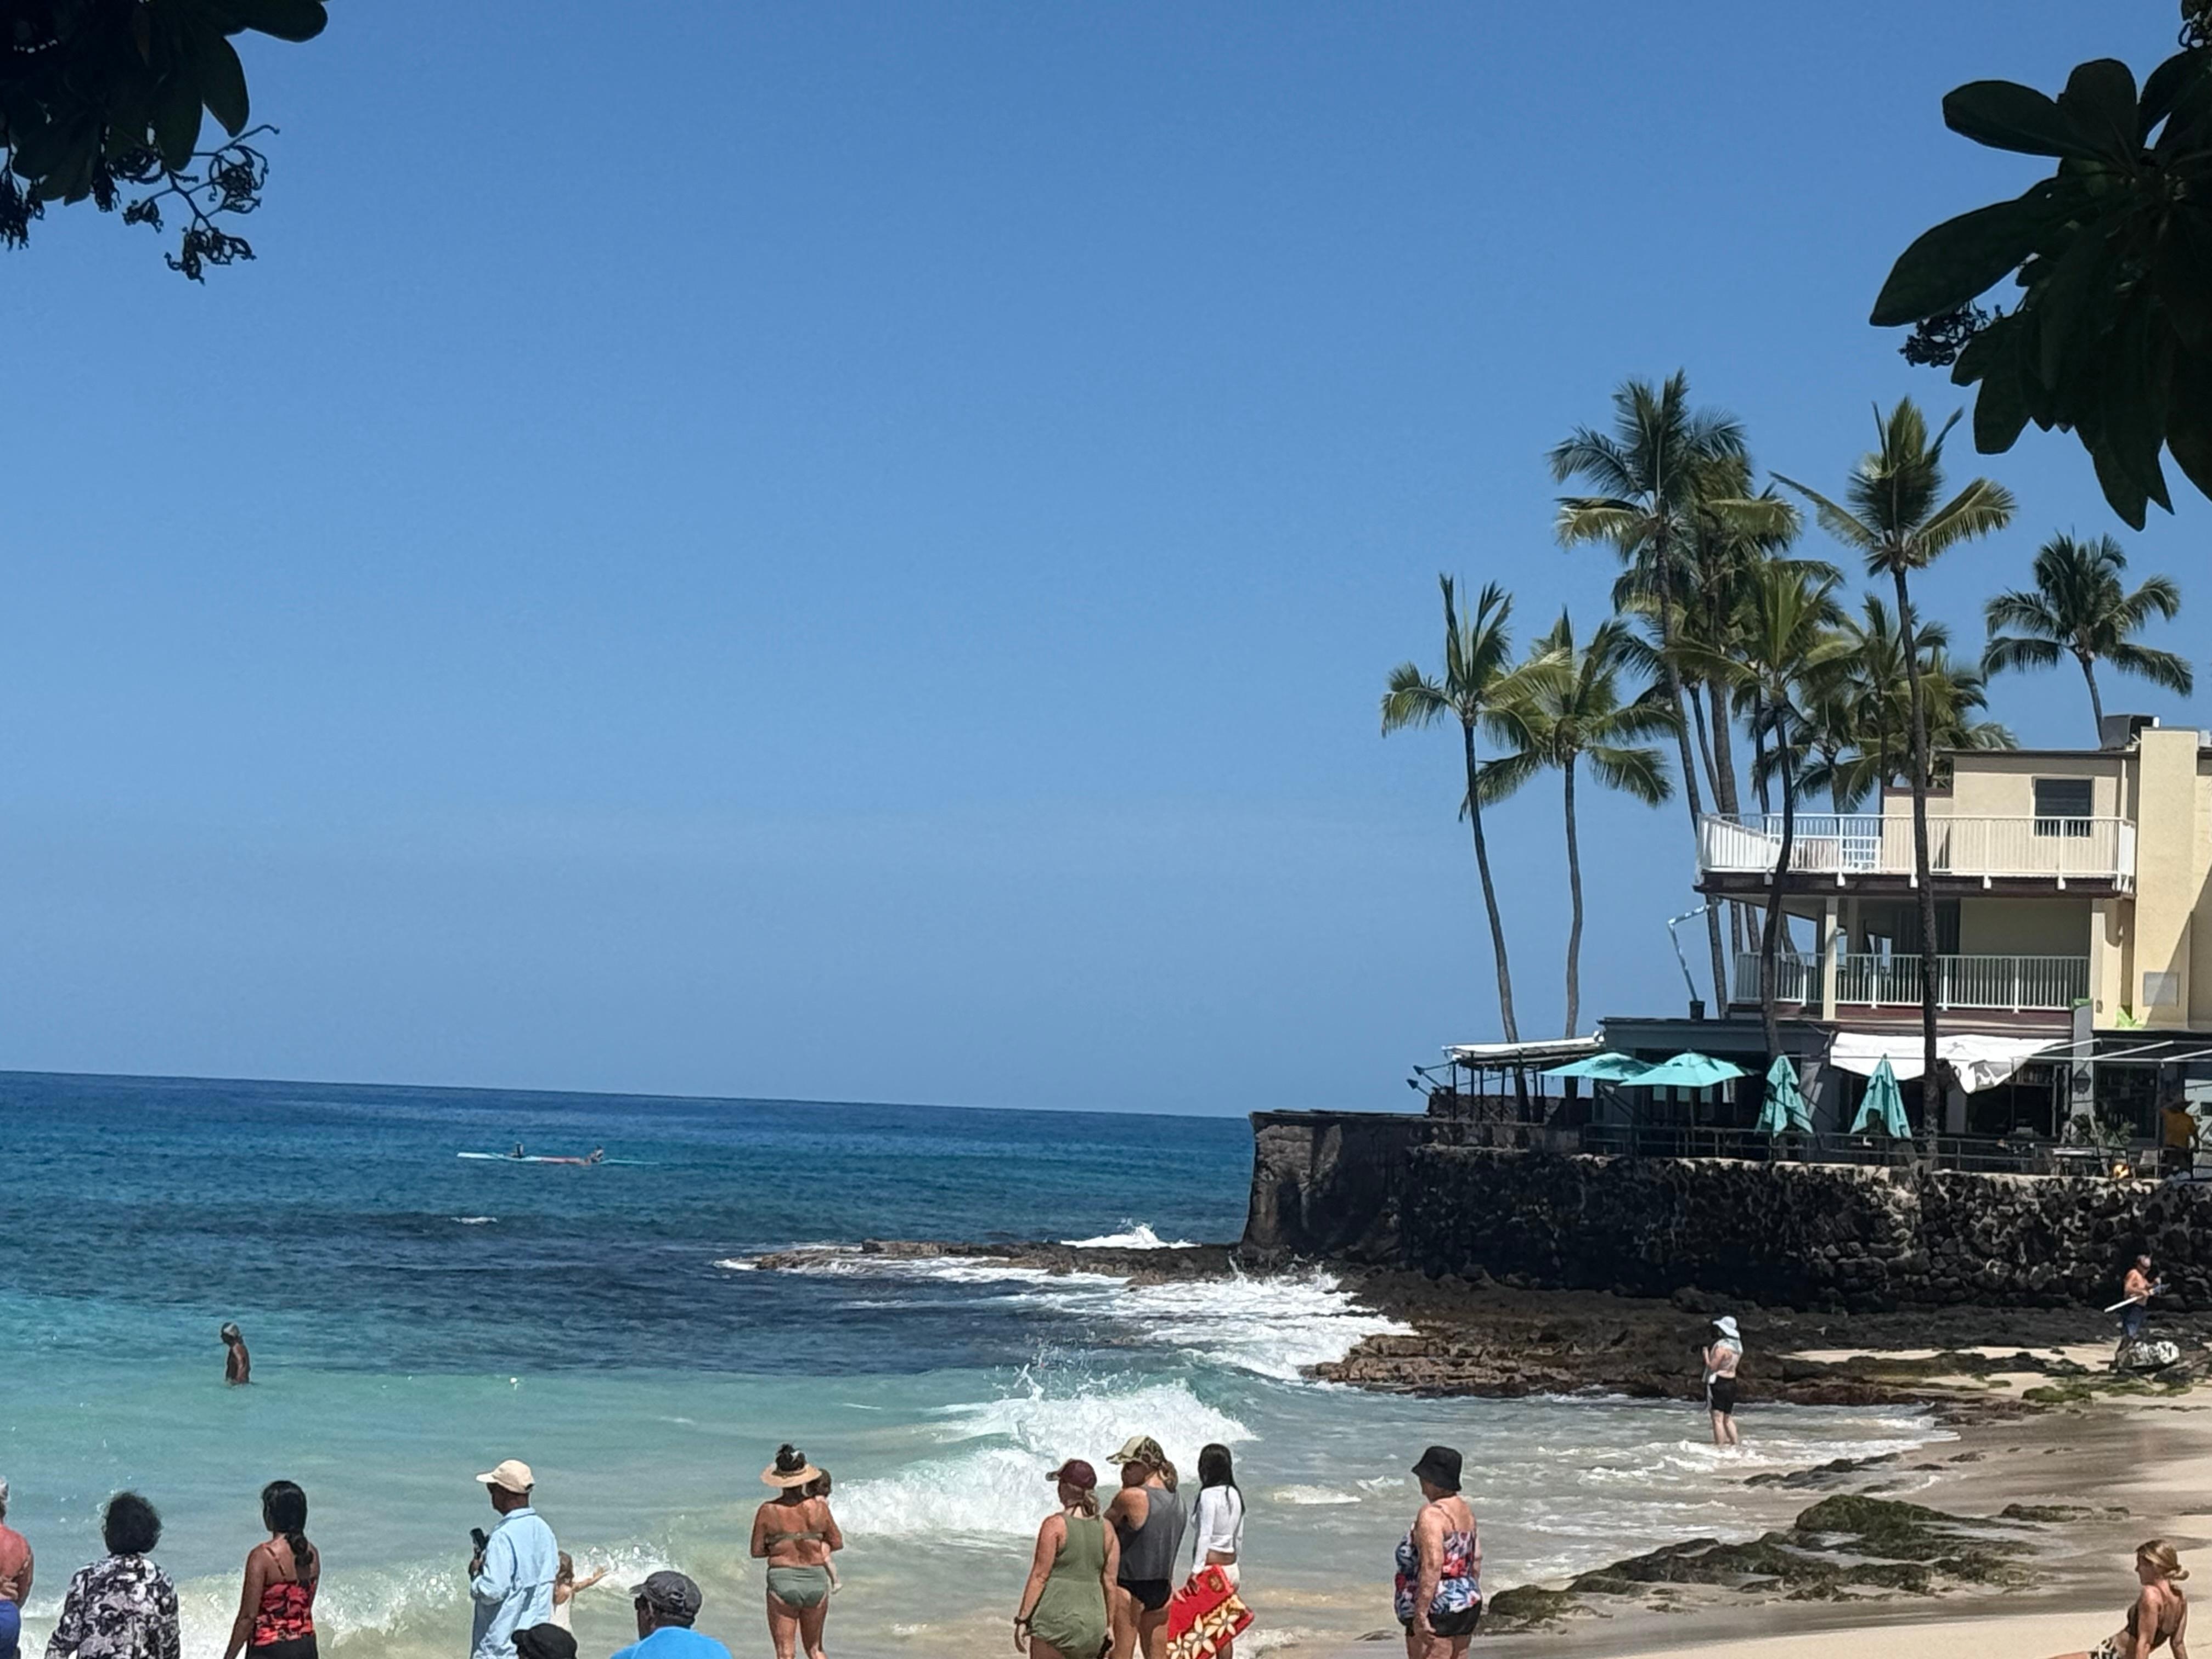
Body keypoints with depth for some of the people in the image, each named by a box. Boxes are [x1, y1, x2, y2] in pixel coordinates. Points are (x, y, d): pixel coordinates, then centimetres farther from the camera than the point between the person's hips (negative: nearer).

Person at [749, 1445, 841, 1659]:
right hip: (816, 1581, 2)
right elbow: (837, 1543, 7)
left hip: (782, 1583, -2)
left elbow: (757, 1551, -2)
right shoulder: (819, 1508, -4)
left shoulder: (768, 1511, -7)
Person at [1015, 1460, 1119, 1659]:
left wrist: (1022, 1619, -6)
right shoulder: (1106, 1529, 6)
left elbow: (1039, 1576, -10)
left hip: (1056, 1618, -6)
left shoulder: (1055, 1525, -9)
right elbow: (1110, 1582, 9)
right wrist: (1109, 1626, 17)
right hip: (1092, 1623, 6)